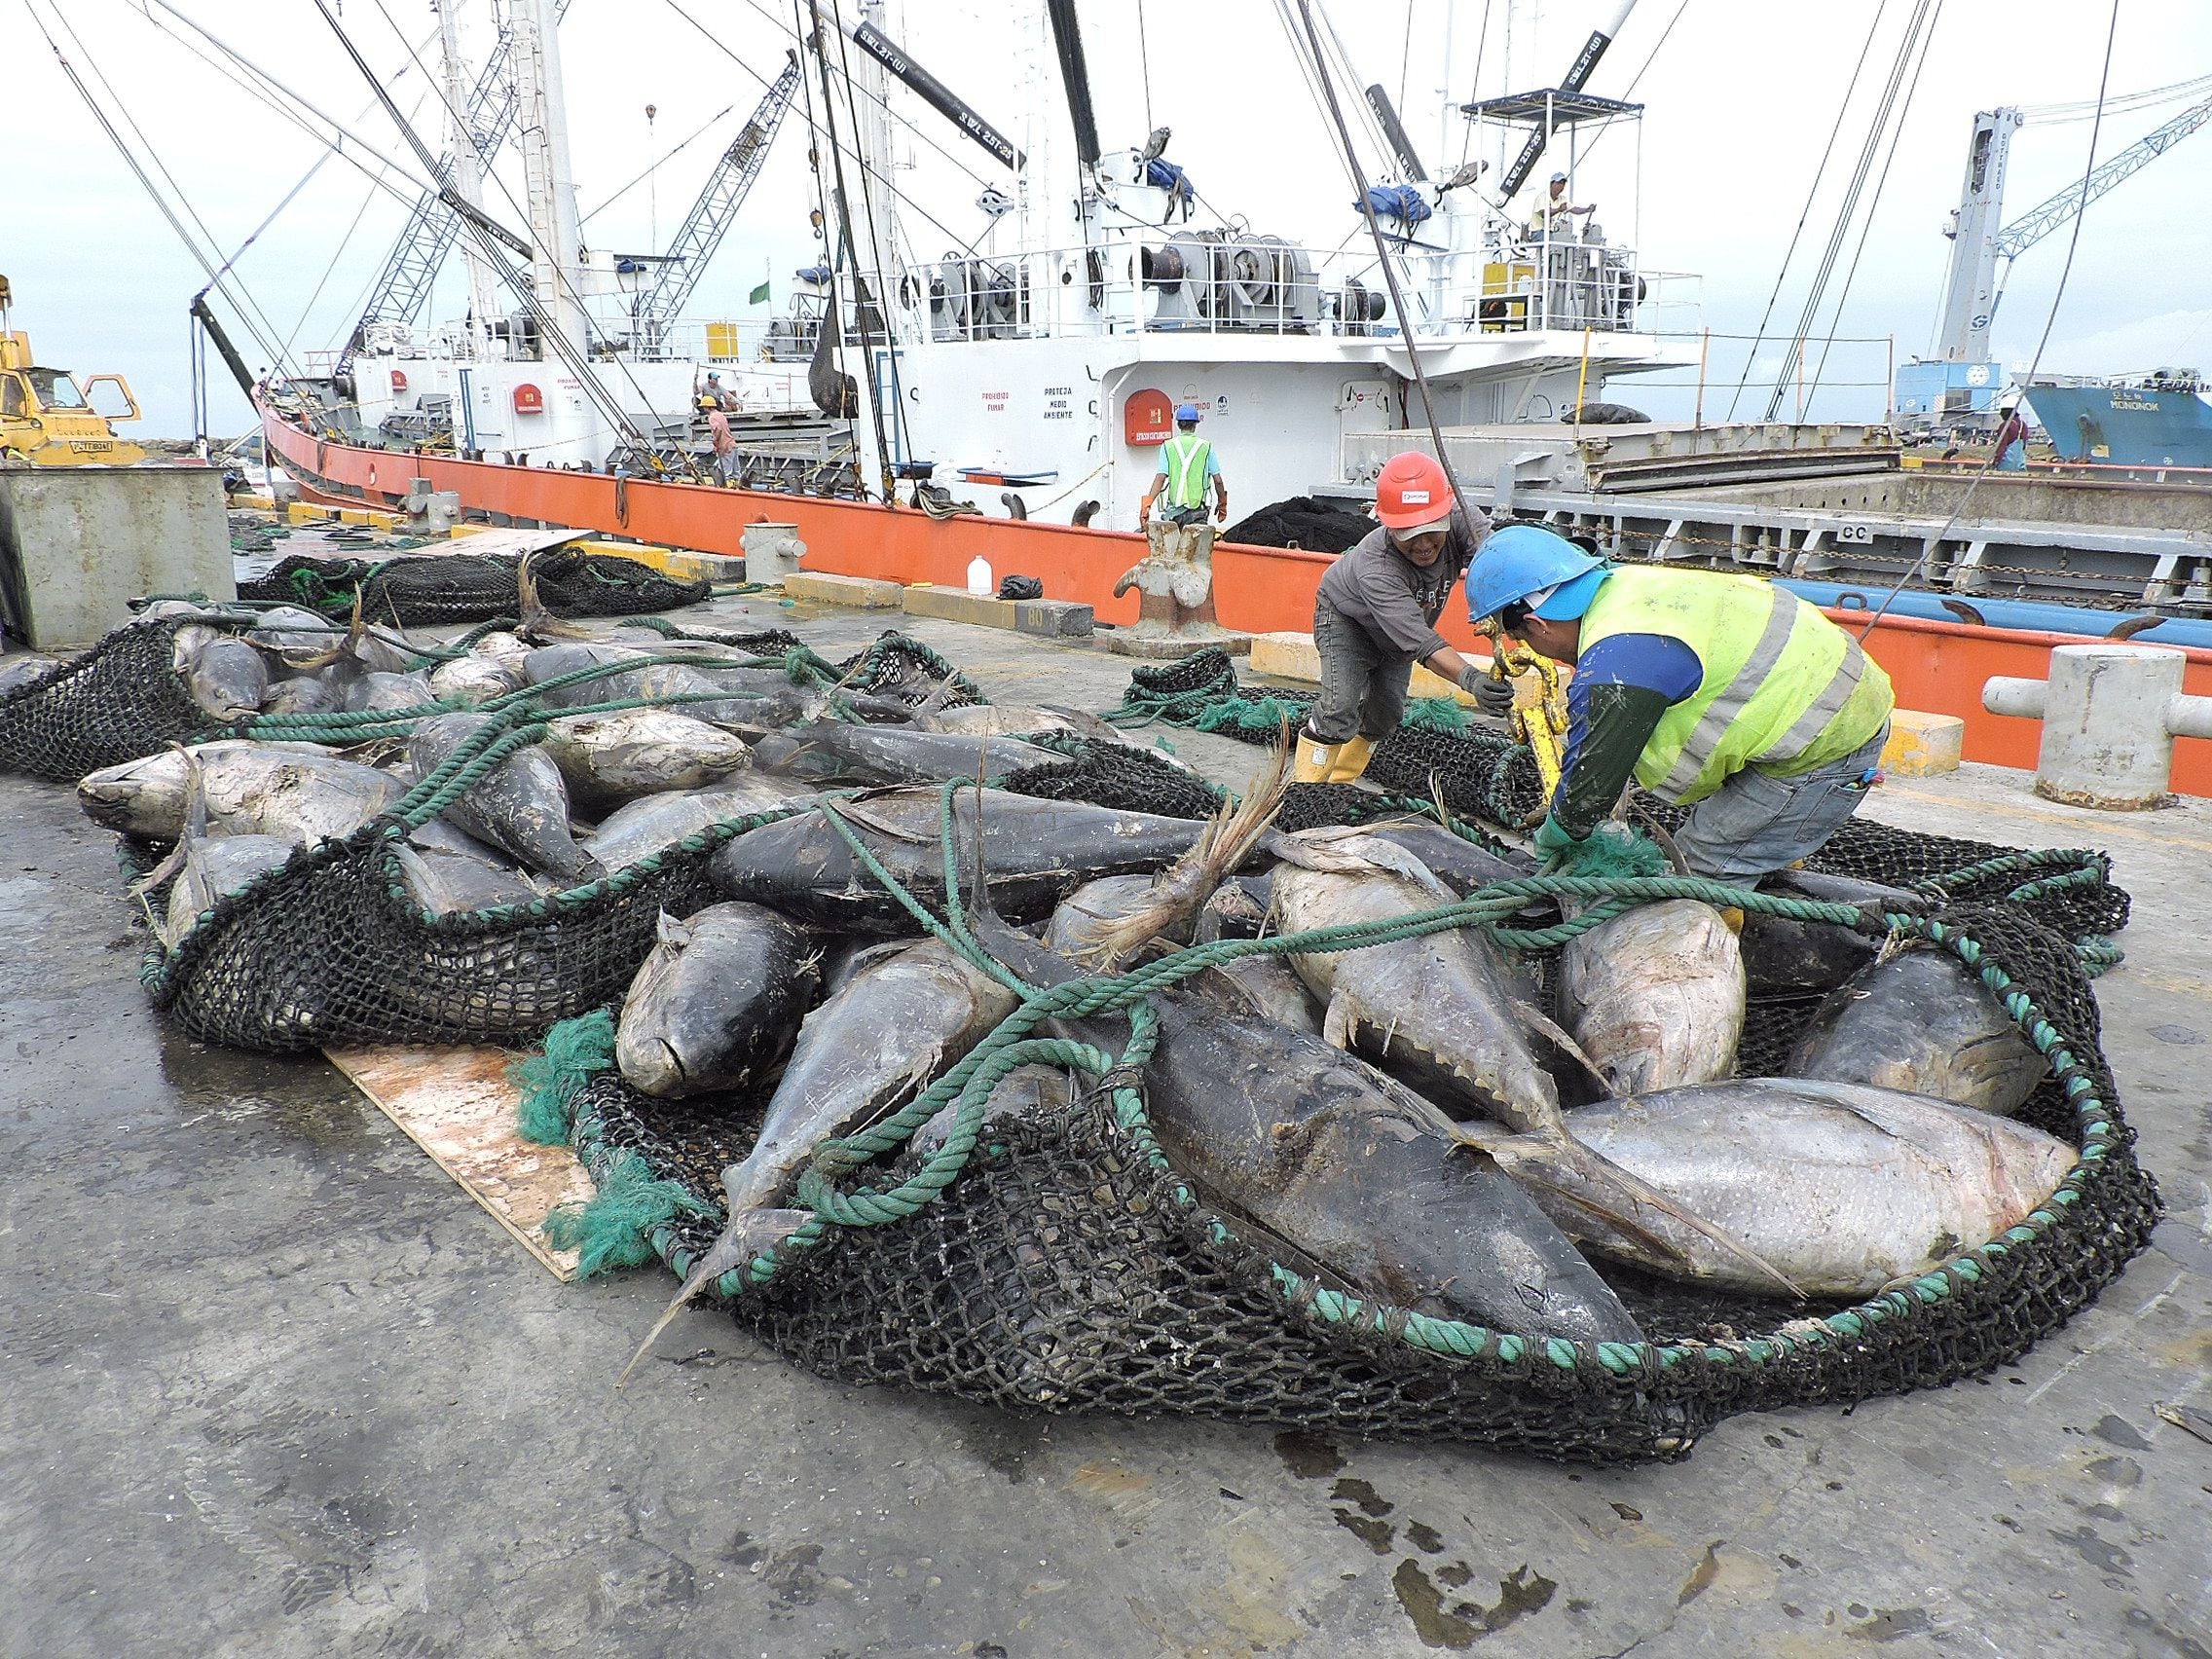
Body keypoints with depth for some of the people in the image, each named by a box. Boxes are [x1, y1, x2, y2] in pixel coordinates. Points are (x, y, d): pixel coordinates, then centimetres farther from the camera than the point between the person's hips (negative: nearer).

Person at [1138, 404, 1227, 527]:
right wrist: (1222, 504, 17)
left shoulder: (1168, 446, 3)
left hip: (1175, 507, 1)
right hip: (1198, 509, -1)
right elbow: (1218, 480, 3)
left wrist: (1147, 504, -8)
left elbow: (1161, 478, -7)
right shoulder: (1206, 446, 3)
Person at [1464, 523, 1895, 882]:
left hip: (1825, 748, -10)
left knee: (1701, 871, -5)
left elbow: (1591, 781, -15)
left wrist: (1552, 840, 6)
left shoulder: (1615, 663, -26)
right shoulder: (1626, 583, 4)